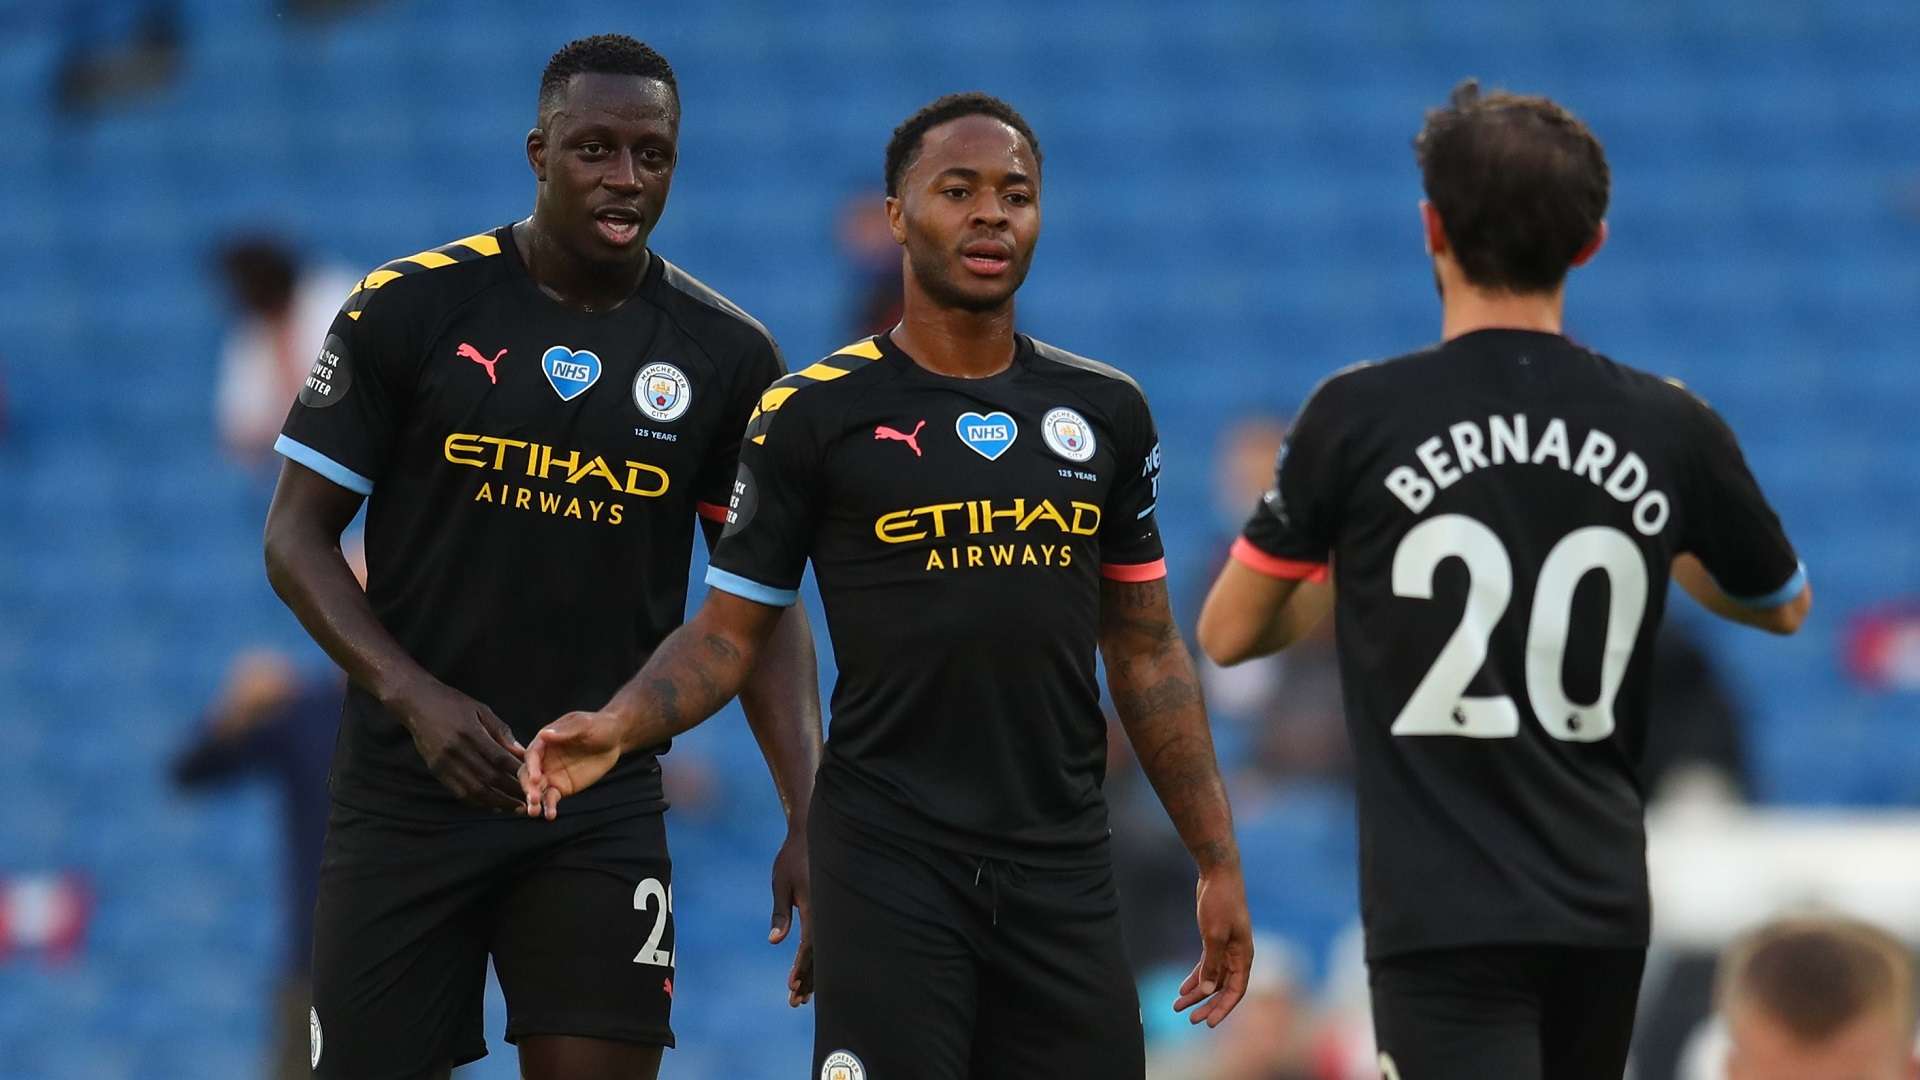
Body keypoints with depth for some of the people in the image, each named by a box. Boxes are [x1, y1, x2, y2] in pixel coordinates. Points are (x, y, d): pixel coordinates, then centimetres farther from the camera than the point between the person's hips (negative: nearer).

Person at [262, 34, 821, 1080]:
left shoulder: (726, 355, 3)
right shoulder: (410, 308, -3)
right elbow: (297, 535, 0)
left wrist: (808, 817, -6)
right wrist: (415, 696, -16)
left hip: (606, 807, 1)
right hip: (409, 787, -1)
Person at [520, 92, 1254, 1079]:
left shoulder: (1105, 412, 9)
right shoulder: (816, 414, -1)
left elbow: (1147, 653, 14)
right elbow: (729, 634, 1)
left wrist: (1217, 860, 11)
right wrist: (616, 726, -19)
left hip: (1064, 874, 4)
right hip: (889, 860, -4)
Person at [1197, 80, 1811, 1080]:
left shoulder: (1359, 417, -8)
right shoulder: (1670, 428, 1)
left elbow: (1227, 634, 3)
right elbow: (1782, 606, 20)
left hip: (1444, 917, -4)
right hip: (1602, 911, 4)